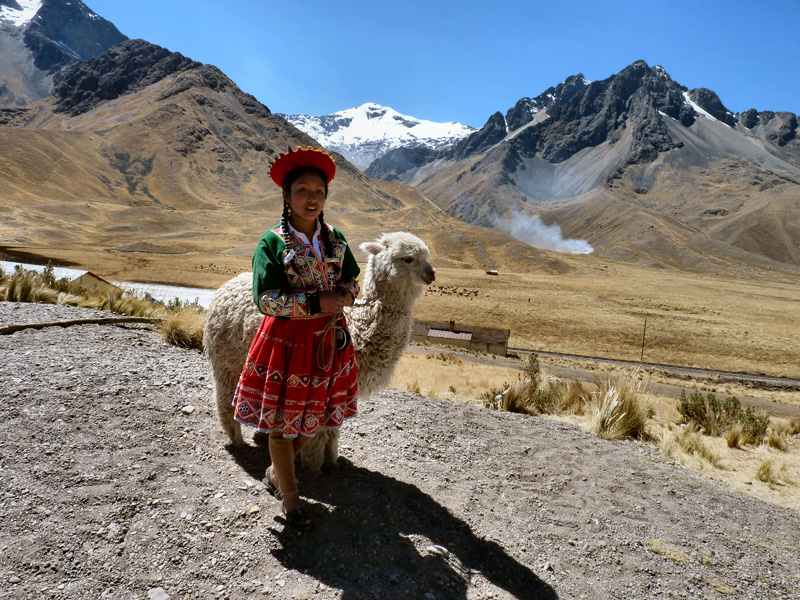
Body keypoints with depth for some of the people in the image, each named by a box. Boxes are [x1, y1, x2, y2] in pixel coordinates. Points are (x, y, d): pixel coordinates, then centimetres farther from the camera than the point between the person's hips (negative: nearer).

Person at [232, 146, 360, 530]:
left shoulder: (335, 239, 3)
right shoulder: (272, 242, -11)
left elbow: (352, 282, 11)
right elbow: (266, 299, -17)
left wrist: (342, 296, -12)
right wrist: (316, 303, -23)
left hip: (328, 338, 5)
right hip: (285, 339, -4)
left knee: (316, 414, 15)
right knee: (280, 419, 7)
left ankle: (276, 472, 43)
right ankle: (290, 495, 31)